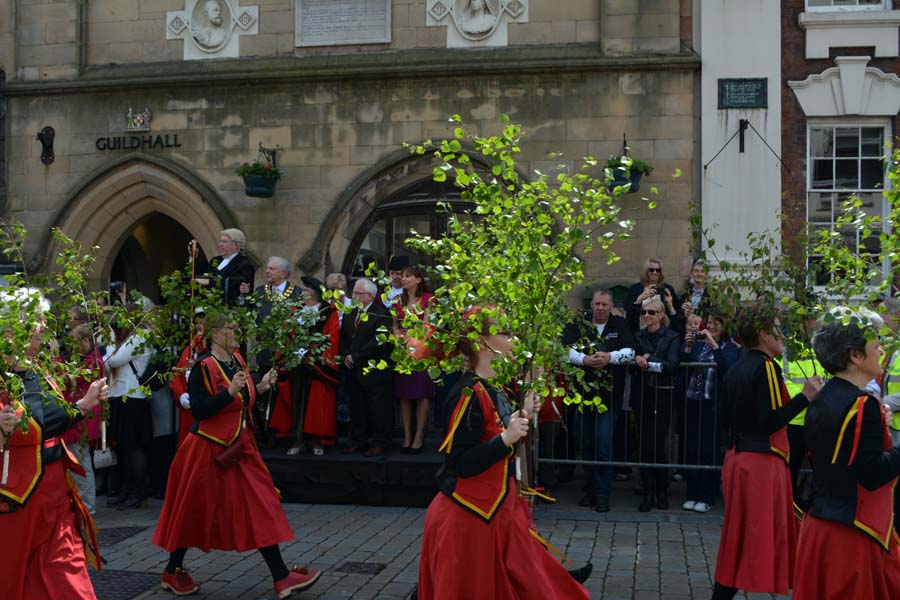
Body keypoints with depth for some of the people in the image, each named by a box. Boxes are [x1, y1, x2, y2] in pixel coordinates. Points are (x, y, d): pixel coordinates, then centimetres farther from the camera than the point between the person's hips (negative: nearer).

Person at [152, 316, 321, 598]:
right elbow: (198, 410, -24)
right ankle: (172, 572, 27)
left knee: (260, 509, 3)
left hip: (240, 447, 7)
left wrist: (259, 388, 3)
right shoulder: (203, 367, -16)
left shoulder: (237, 360, 6)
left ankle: (281, 577, 7)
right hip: (209, 448, -7)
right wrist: (230, 392, -30)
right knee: (195, 511, 7)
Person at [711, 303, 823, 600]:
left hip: (737, 459, 9)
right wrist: (804, 396, -14)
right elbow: (769, 422, -18)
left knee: (737, 540, 14)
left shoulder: (734, 370, 12)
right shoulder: (767, 367, -13)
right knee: (762, 539, -4)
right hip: (763, 463, -9)